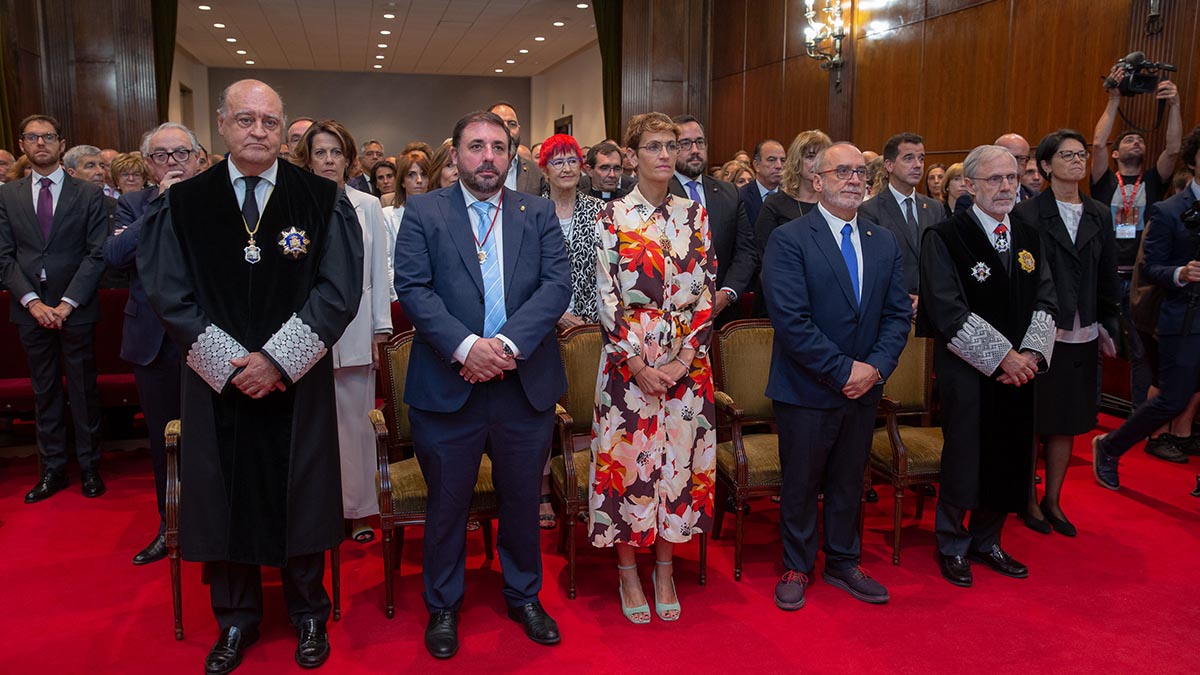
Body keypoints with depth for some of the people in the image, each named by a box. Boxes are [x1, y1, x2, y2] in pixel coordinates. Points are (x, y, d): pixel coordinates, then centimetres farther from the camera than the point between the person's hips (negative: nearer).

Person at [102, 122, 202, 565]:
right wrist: (162, 205, -14)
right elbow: (114, 255, -12)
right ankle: (170, 528, 31)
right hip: (154, 341, 3)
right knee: (164, 440, 15)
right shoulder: (133, 205, 6)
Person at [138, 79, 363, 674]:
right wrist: (230, 364, -12)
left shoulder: (322, 200, -2)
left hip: (297, 384, -1)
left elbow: (340, 290, -7)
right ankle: (236, 620, 32)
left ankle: (308, 614, 31)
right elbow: (169, 294, -2)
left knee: (300, 500, 10)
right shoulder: (183, 204, 2)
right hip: (217, 382, 1)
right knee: (224, 501, 11)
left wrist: (277, 359, -14)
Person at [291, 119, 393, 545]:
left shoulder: (367, 206, 7)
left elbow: (378, 271, 8)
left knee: (356, 418, 5)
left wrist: (381, 329, 4)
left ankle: (358, 508, 16)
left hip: (355, 330, 1)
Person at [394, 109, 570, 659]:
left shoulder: (538, 214, 7)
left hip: (526, 383, 2)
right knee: (447, 502, 12)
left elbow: (557, 285, -4)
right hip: (447, 386, -1)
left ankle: (524, 596, 37)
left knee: (522, 499, 16)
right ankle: (443, 606, 33)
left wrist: (508, 343, -18)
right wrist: (465, 346, -21)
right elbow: (412, 288, -8)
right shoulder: (423, 212, 2)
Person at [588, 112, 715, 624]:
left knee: (678, 460, 8)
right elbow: (606, 296, -6)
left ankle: (665, 570, 25)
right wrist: (638, 363, -12)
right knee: (628, 458, 4)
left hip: (687, 363, 3)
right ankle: (628, 572, 22)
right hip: (629, 360, -2)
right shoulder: (612, 216, -1)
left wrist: (682, 360, -7)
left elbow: (706, 292, 3)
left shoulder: (695, 214, 6)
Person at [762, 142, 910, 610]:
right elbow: (791, 321, -19)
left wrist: (876, 367, -10)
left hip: (864, 389, 5)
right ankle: (796, 568, 29)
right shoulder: (788, 240, -12)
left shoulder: (885, 244, 8)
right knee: (800, 484, 10)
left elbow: (898, 314, 6)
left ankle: (843, 564, 36)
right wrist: (843, 370, -18)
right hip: (807, 390, -5)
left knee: (849, 483, 18)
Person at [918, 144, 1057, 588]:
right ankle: (953, 547, 24)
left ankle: (986, 542, 32)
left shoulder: (1028, 238, 11)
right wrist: (1002, 357, -16)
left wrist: (1031, 354, -8)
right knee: (964, 461, 4)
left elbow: (1045, 303, 8)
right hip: (967, 373, -6)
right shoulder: (944, 238, -10)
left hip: (1018, 372, 6)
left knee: (1009, 462, 12)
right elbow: (949, 314, -16)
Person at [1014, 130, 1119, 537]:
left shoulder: (1099, 216, 10)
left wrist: (1109, 325, 9)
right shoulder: (1026, 214, -8)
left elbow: (1108, 277, 13)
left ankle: (1053, 501, 26)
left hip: (1082, 337, 5)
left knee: (1067, 422, 12)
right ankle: (1029, 501, 21)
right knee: (1032, 421, 5)